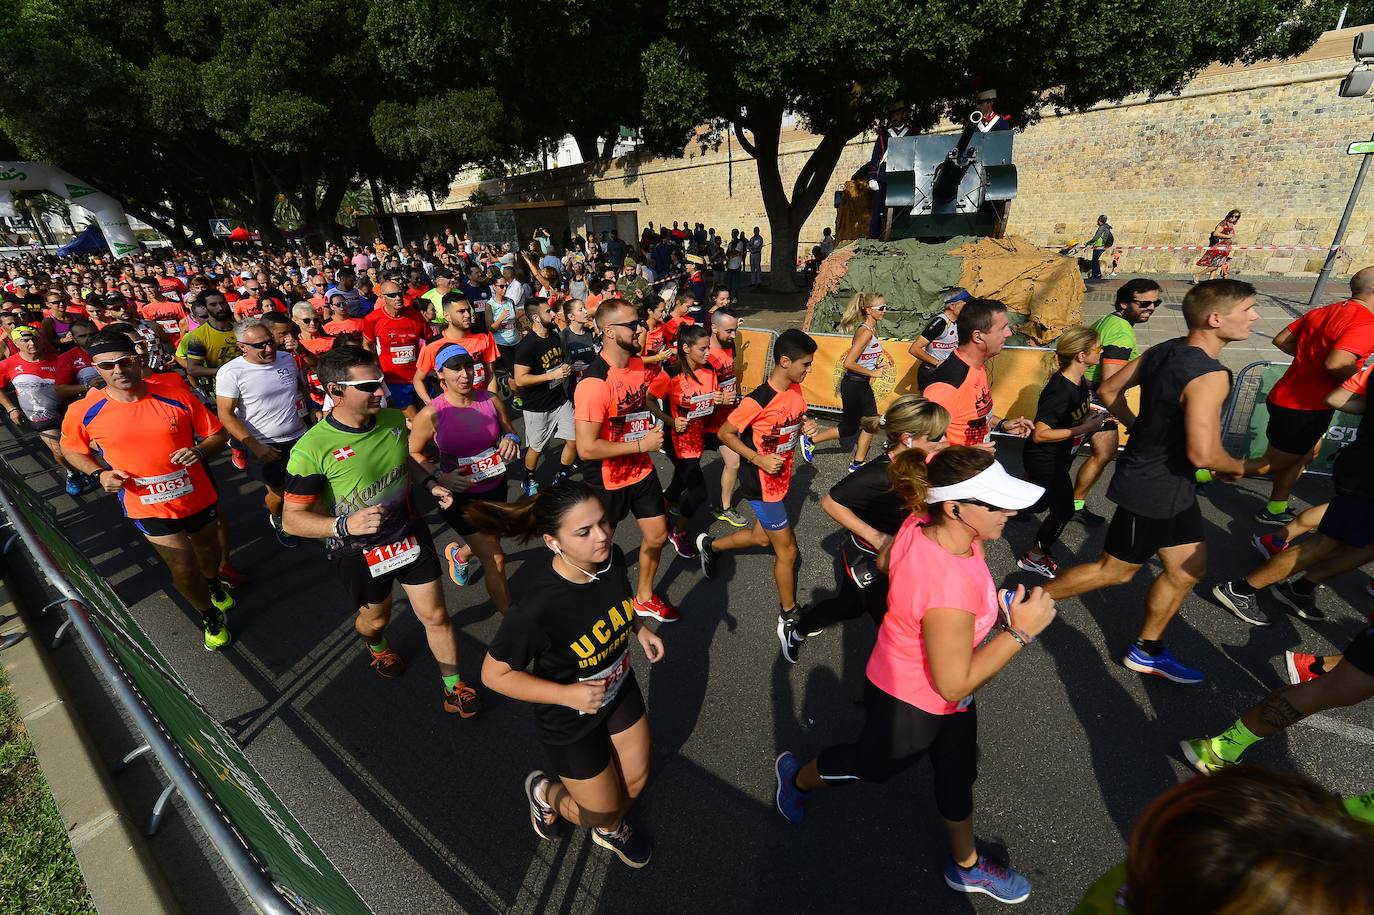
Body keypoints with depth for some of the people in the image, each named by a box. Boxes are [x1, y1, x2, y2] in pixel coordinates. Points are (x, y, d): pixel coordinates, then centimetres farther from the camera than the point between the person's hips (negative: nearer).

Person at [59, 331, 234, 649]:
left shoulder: (175, 394, -13)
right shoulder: (84, 412, -10)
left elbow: (218, 433, -4)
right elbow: (71, 449, 9)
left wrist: (199, 450, -25)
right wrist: (99, 473, -9)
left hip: (199, 497, 1)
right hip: (149, 508, -1)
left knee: (207, 549, 26)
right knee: (183, 569, -2)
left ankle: (214, 583, 60)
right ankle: (210, 617, 27)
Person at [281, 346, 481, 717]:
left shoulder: (393, 418, -10)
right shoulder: (312, 449, -25)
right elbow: (292, 519, -18)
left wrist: (429, 483, -5)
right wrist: (344, 525, -35)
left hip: (409, 532, 3)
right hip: (357, 551, -3)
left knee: (435, 615, 8)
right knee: (376, 617, 23)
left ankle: (453, 689, 28)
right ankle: (376, 646, 61)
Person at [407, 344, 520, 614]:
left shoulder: (491, 401, -10)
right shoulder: (431, 414, -17)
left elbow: (510, 431, 7)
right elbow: (414, 453, -3)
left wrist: (511, 440, -16)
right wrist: (439, 477, -19)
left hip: (495, 488, 5)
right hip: (458, 494, -4)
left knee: (487, 545, 28)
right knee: (495, 560, -4)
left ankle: (458, 553, 65)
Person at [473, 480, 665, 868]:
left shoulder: (612, 558, -21)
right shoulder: (536, 607, -39)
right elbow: (494, 674, -23)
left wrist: (639, 628, -8)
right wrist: (567, 694, -28)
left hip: (620, 688, 5)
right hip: (570, 718, -5)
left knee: (635, 781, 21)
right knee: (604, 813, 13)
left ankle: (610, 827, 57)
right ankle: (544, 791, 44)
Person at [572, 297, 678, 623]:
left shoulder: (639, 364, -2)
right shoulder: (594, 383, -28)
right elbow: (586, 448, -30)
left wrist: (655, 424, 4)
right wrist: (641, 444, -23)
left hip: (642, 470, 7)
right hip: (608, 480, -7)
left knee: (656, 536, 17)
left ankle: (644, 597, 41)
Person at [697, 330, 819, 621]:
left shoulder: (796, 390, -3)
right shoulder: (757, 400, -26)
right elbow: (725, 434, -16)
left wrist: (806, 426, -8)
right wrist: (759, 459, -23)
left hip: (781, 478, 8)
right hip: (762, 484, -8)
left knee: (762, 537, 25)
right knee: (787, 549, 4)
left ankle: (710, 545, 50)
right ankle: (789, 613, 26)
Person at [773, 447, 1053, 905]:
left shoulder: (924, 523, -21)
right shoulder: (949, 588, -44)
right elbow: (953, 684, -31)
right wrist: (1020, 631, -30)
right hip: (909, 706, -7)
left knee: (958, 773, 28)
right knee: (871, 764, 23)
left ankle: (965, 865, 57)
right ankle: (796, 777, 54)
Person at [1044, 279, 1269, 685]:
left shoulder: (1162, 351, -1)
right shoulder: (1209, 376, -26)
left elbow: (1108, 390, 10)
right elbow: (1203, 454, -29)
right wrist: (1243, 468, -9)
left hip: (1171, 487, 9)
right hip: (1154, 490, -9)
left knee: (1189, 568, 19)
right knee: (1115, 571, 8)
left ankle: (1146, 652, 33)